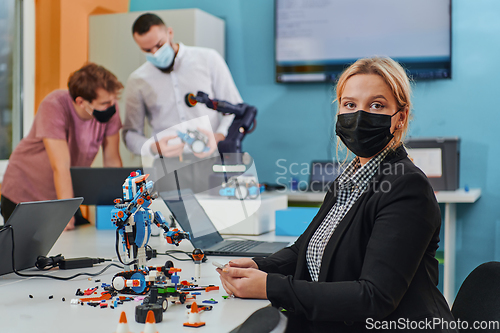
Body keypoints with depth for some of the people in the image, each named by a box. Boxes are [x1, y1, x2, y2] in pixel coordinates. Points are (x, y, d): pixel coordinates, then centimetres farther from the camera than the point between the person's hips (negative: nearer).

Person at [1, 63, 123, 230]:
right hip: (25, 194, -4)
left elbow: (112, 161, -11)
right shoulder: (54, 106, -29)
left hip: (67, 194, 4)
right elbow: (61, 167, -35)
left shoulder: (110, 107, -16)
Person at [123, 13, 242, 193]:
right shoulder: (137, 81, 10)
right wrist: (155, 148, -8)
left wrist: (219, 136, -11)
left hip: (211, 162, -1)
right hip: (170, 170, 1)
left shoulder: (208, 60, 7)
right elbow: (131, 133, 14)